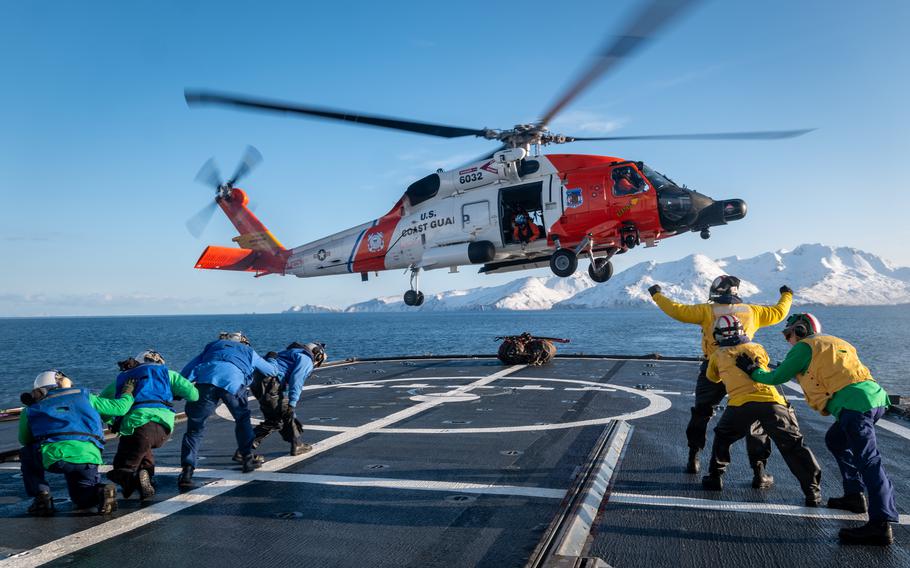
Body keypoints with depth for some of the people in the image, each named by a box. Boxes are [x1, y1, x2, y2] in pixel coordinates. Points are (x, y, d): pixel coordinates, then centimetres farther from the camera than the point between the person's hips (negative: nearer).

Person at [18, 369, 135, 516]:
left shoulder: (30, 409, 24)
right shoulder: (83, 396, 25)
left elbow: (24, 440, 36)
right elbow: (119, 407, 27)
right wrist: (128, 394, 49)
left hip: (53, 457, -2)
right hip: (88, 456, 2)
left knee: (27, 454, 33)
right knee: (84, 500, 27)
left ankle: (41, 496, 15)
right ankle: (101, 491, -8)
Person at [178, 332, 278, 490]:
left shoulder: (213, 346, 40)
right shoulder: (249, 352, 37)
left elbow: (187, 370, 27)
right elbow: (273, 371, 48)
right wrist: (272, 362, 69)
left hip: (206, 380, 1)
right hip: (233, 383, 0)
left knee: (195, 428, 6)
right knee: (243, 419, 26)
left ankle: (186, 473, -7)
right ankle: (248, 459, 32)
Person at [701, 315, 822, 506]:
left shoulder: (718, 355, 20)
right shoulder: (757, 348, 23)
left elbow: (712, 377, 37)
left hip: (741, 403, -1)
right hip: (772, 401, 1)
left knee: (722, 437, 23)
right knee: (792, 445, 5)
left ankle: (715, 477, 22)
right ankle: (812, 491, -1)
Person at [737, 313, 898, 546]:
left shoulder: (804, 347, 6)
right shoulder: (833, 342, 29)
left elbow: (776, 377, 7)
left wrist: (752, 371, 24)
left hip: (854, 402, -9)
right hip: (875, 397, 9)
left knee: (867, 460, -16)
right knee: (836, 440, 26)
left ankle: (881, 524, -22)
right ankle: (854, 495, 26)